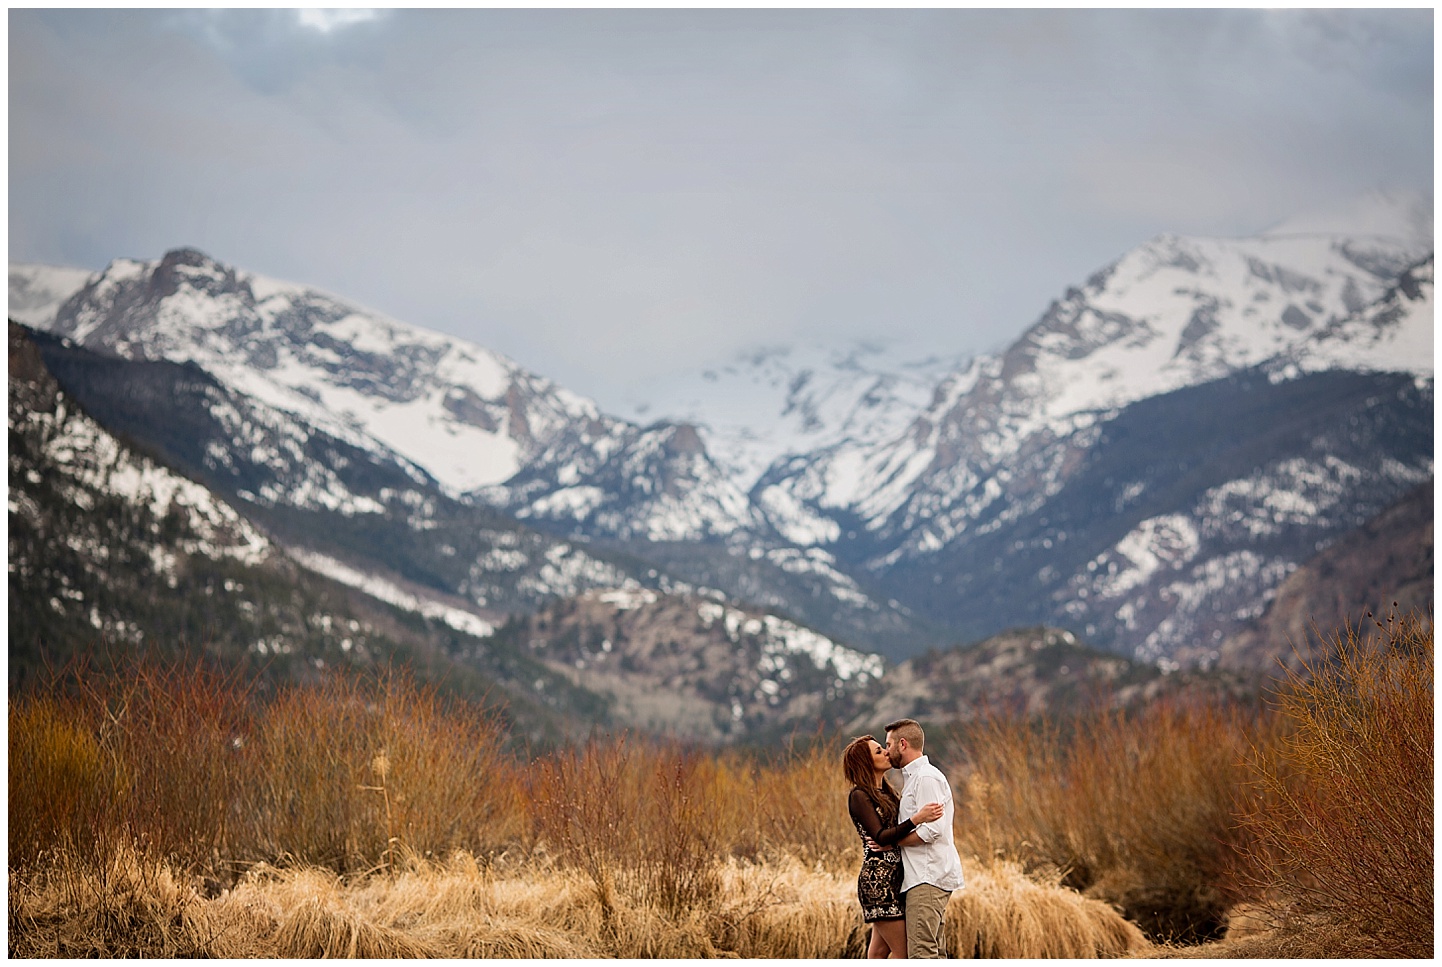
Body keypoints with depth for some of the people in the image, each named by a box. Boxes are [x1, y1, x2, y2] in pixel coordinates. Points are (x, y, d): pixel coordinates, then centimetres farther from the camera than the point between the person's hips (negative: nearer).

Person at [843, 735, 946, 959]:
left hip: (894, 877, 9)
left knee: (880, 950, 10)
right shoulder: (859, 796, -11)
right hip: (878, 879, -9)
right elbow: (880, 837, -21)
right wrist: (916, 819, -31)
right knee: (904, 952, -9)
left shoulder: (886, 791, 16)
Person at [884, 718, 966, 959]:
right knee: (934, 952, 10)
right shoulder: (913, 777, 21)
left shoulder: (926, 777, -11)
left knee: (921, 951, -16)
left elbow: (930, 830, -19)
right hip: (922, 877, 11)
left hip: (928, 878, -11)